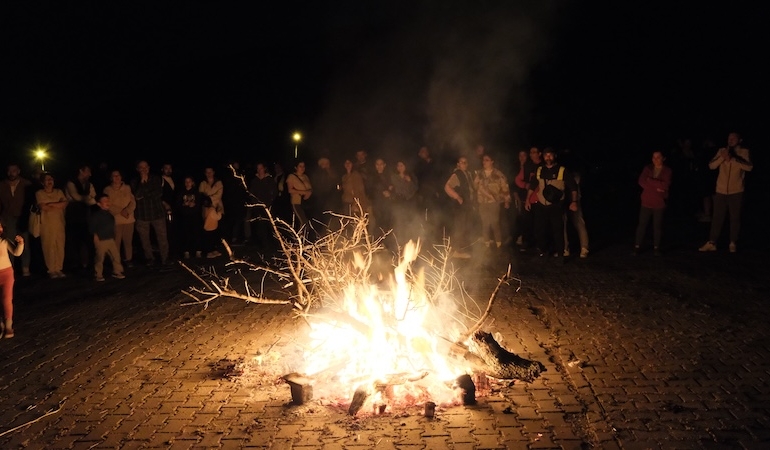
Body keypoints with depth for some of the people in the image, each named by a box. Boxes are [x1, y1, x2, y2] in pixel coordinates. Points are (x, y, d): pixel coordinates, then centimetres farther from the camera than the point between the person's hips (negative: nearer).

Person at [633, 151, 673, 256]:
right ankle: (637, 246, 5)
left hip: (659, 203, -1)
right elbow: (641, 182, -8)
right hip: (646, 201, 1)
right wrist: (656, 187, -17)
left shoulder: (667, 171, -2)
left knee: (657, 226, 4)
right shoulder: (648, 168, 4)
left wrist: (650, 181, -12)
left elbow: (665, 185, -15)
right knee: (642, 224, 0)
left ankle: (656, 247, 14)